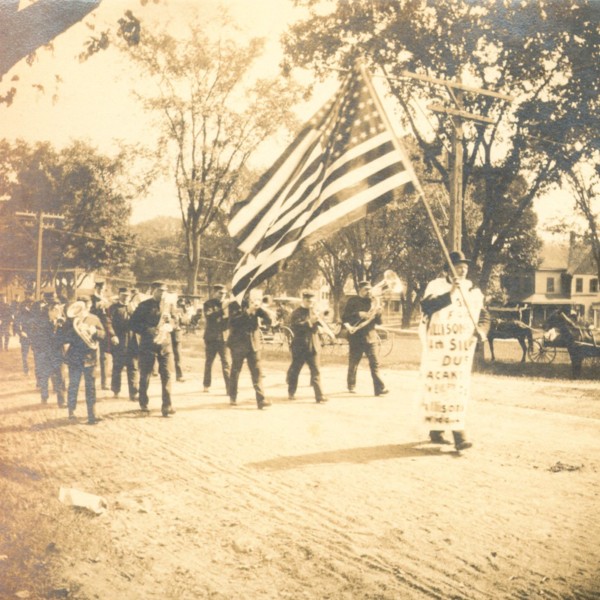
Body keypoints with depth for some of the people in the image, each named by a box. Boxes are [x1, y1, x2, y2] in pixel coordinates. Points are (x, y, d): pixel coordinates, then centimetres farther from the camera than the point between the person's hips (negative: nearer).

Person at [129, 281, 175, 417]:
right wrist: (149, 331, -15)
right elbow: (133, 324, -5)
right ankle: (143, 405, 18)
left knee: (166, 375, -1)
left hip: (165, 345, 4)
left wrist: (167, 327, -4)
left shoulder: (165, 306, 14)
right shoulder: (144, 306, -2)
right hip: (148, 345, -4)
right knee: (145, 375, 4)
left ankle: (166, 405, 2)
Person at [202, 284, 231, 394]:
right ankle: (207, 385, 24)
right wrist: (221, 310, -29)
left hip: (223, 337, 1)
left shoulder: (226, 304, 10)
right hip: (211, 337, -1)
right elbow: (209, 316, -18)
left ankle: (229, 388, -10)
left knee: (226, 363, -7)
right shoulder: (208, 304, 1)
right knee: (208, 362, 9)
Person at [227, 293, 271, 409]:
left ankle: (261, 400, -9)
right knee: (235, 371, 10)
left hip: (253, 344, 3)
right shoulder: (235, 306, -5)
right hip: (238, 344, -3)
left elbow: (268, 320, -4)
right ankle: (233, 397, 25)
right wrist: (248, 312, -25)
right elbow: (233, 322, -21)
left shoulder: (255, 309, 5)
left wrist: (259, 308, -16)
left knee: (257, 372, -5)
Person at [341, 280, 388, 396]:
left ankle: (379, 388, -10)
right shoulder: (353, 301, -1)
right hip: (356, 337, -2)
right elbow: (344, 318, -8)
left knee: (375, 364, -6)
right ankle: (351, 386, 26)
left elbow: (378, 322, 13)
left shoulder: (373, 302, 12)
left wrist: (378, 313, -7)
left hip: (370, 337, 3)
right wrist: (358, 314, -21)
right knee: (353, 364, 8)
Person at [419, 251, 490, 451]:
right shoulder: (437, 286, -4)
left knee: (458, 389, 5)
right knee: (440, 388, -5)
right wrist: (449, 294, -29)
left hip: (462, 349, 5)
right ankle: (436, 430, 1)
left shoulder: (472, 291, 11)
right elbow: (426, 306, -21)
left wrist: (481, 330, -7)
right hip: (438, 348, -5)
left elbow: (484, 315, 13)